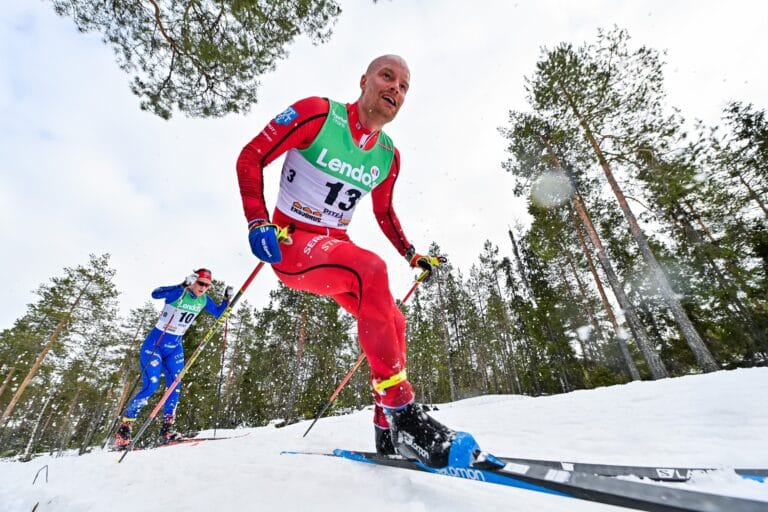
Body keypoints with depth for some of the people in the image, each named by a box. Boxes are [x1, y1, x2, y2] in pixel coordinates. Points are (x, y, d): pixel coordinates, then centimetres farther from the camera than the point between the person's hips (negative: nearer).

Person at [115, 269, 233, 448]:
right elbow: (155, 294, -39)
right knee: (150, 386, -11)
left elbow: (219, 313, 11)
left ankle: (167, 429, 6)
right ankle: (124, 428, 8)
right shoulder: (178, 292, -20)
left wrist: (227, 299, -6)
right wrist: (182, 286, -50)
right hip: (155, 344, -5)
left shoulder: (204, 300, -2)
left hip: (175, 347, 5)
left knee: (175, 385, -4)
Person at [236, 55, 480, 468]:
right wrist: (257, 221, -20)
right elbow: (251, 157, -7)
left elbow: (384, 214, 19)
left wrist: (411, 255, 10)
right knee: (370, 268, -35)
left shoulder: (388, 155, 7)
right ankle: (402, 410, -25)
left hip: (335, 246, 6)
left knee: (392, 322, -6)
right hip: (292, 243, -6)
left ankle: (387, 431, 12)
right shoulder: (317, 112, -8)